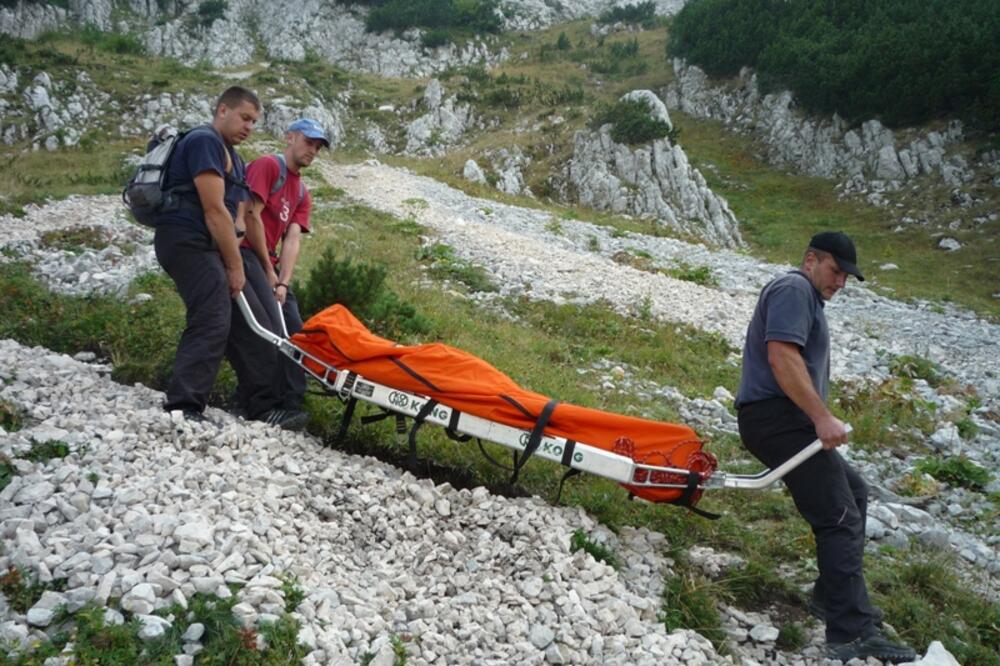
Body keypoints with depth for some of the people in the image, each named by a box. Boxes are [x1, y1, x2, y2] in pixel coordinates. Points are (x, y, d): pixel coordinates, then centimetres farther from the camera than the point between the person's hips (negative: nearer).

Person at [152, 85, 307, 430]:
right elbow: (214, 210, -15)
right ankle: (183, 409, -21)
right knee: (212, 321, -21)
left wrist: (236, 261, 3)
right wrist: (235, 265, -13)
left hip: (210, 246, 10)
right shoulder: (204, 141, -9)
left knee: (251, 324, 5)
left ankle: (265, 408, 8)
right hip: (186, 241, -10)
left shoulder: (231, 157, 23)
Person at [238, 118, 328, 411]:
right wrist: (269, 270, -9)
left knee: (294, 332, 6)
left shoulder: (303, 194, 19)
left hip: (269, 262, 9)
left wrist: (283, 282, -8)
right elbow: (251, 216, -12)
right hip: (248, 254, -9)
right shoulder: (268, 165, -4)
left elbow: (293, 239, 7)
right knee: (272, 332, -16)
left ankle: (291, 405, 10)